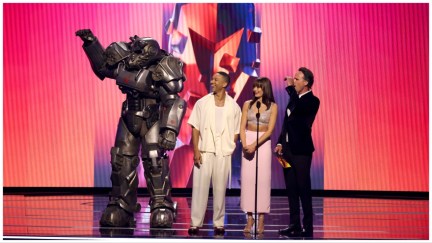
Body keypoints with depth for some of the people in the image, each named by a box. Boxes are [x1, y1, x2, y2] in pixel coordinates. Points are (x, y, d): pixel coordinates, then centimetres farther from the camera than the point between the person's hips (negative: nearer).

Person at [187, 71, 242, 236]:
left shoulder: (233, 106, 5)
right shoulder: (202, 103, 4)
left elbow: (236, 131, 8)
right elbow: (195, 128, 1)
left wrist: (230, 149, -3)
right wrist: (196, 150, -7)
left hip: (223, 154, 0)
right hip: (204, 151, 0)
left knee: (220, 189, 5)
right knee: (200, 187, -1)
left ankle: (218, 224, 13)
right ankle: (195, 223, 5)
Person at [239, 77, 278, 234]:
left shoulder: (272, 106, 1)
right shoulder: (247, 104, 8)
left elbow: (270, 130, -6)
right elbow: (242, 127, 4)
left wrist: (254, 145, -15)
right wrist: (244, 144, -11)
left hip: (263, 144, -2)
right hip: (248, 142, 2)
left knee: (263, 179, -3)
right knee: (247, 179, -2)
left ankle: (261, 219, 1)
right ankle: (250, 217, 3)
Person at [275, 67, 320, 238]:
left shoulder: (312, 101, -8)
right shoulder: (295, 99, 15)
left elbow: (298, 108, -29)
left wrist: (290, 88, -19)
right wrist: (280, 143, 11)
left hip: (301, 150, -8)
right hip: (288, 149, 8)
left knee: (303, 188, -5)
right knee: (291, 189, 10)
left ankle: (308, 227, 0)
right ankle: (294, 225, 16)